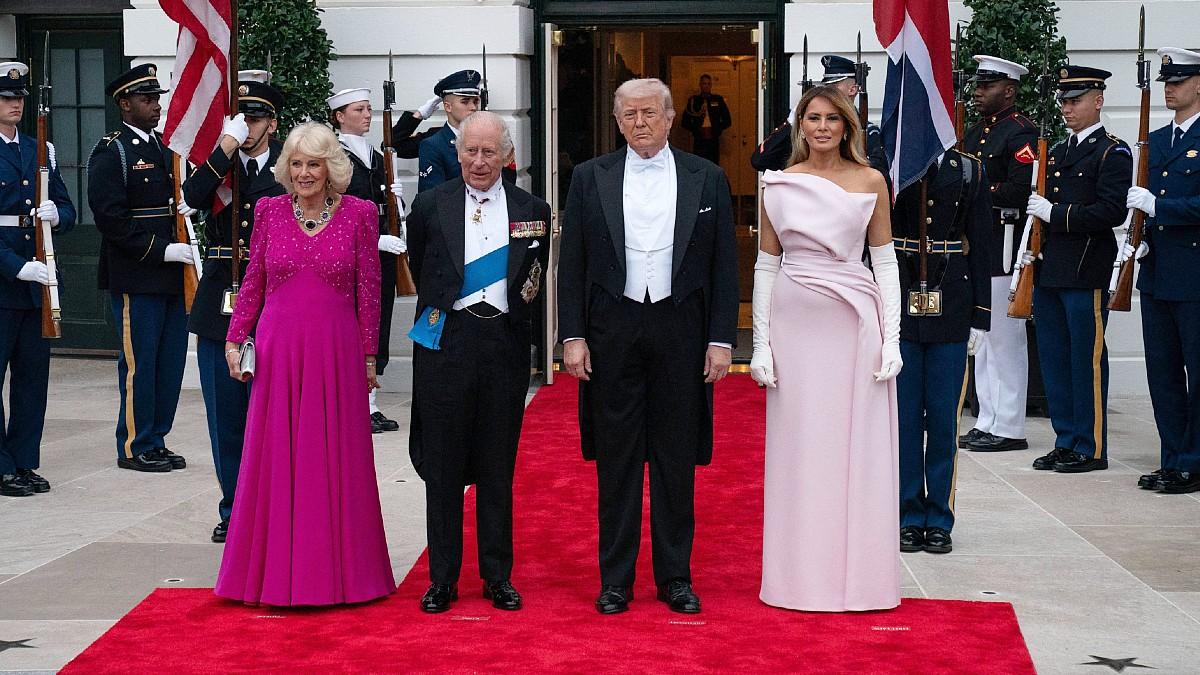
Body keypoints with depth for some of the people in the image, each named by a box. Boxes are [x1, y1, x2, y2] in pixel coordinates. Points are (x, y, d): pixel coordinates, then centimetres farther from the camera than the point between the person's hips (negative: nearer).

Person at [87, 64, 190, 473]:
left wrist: (189, 245, 8)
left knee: (170, 361, 10)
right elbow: (110, 218, -15)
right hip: (136, 277, -8)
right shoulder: (110, 153, -7)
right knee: (139, 362, -1)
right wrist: (162, 251, -17)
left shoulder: (166, 149, 17)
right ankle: (135, 447, 9)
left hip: (172, 274, 8)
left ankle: (156, 440, 20)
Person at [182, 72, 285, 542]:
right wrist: (226, 147, -17)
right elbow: (188, 202, -14)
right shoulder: (213, 164, 7)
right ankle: (234, 510, 22)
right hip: (219, 308, 3)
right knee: (226, 418, 10)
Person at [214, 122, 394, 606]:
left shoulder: (359, 214, 0)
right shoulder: (268, 211, 5)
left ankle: (338, 569, 15)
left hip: (336, 350, -1)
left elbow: (369, 291, 2)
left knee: (336, 461, 5)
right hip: (278, 349, 2)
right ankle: (277, 571, 16)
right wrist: (235, 339, 2)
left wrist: (369, 356, 1)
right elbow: (253, 283, 10)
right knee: (275, 460, 6)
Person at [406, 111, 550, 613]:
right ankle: (442, 579, 13)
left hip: (504, 344, 1)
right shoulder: (430, 206, 2)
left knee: (498, 467, 8)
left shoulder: (533, 211, 5)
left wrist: (513, 314, 8)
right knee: (442, 465, 4)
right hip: (445, 343, 0)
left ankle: (498, 577, 17)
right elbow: (420, 271, 14)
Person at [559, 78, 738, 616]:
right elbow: (572, 264, 4)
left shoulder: (707, 179, 5)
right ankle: (615, 578, 14)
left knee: (676, 459, 6)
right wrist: (572, 337, -4)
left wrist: (721, 340, -3)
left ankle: (675, 576, 17)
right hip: (611, 333, 0)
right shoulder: (590, 178, 5)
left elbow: (724, 265, 4)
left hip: (680, 330, 0)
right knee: (616, 459, 5)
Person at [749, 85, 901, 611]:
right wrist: (761, 343, 0)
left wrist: (891, 337, -3)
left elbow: (884, 260, 5)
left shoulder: (870, 182, 4)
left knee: (858, 449, 3)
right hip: (796, 325, 1)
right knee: (798, 450, 5)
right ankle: (801, 577, 14)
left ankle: (858, 575, 13)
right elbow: (766, 265, 7)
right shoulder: (778, 185, 5)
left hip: (855, 325, -1)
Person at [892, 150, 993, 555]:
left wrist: (980, 316, 2)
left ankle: (939, 521, 13)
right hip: (899, 305, 0)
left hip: (950, 309, 1)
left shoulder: (969, 169, 6)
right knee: (904, 413, 4)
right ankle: (909, 518, 13)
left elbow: (980, 245, 5)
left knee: (944, 416, 4)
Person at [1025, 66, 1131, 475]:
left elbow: (1112, 211, -17)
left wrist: (1056, 214, -15)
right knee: (1054, 360, 10)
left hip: (1086, 272, -8)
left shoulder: (1113, 153, -6)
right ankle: (1066, 442, 19)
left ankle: (1091, 448, 5)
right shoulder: (1057, 152, 19)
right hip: (1049, 270, 8)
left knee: (1087, 360, -2)